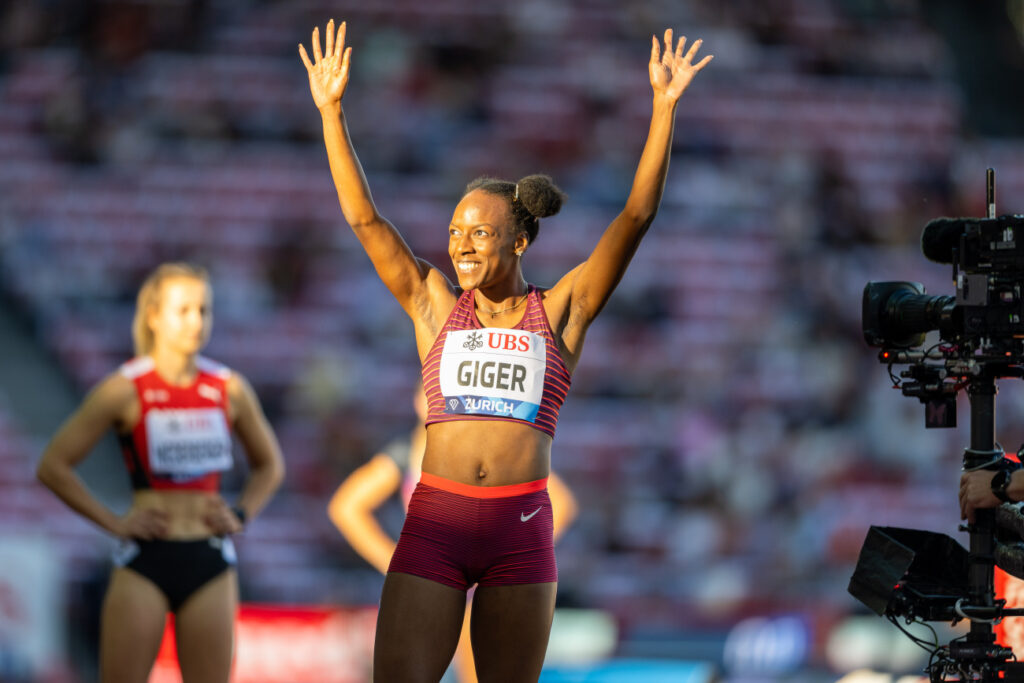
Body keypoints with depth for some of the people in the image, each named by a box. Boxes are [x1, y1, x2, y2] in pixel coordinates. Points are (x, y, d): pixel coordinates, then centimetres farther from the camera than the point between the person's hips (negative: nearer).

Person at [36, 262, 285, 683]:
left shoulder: (230, 390, 6)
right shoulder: (126, 390, -5)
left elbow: (269, 465, 22)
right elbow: (53, 466, -2)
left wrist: (241, 516, 6)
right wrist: (112, 522, -7)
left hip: (210, 565, 3)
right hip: (145, 560, -3)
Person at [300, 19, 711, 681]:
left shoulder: (562, 311, 7)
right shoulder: (435, 305, 10)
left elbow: (637, 215, 2)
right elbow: (364, 217, 6)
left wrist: (664, 108, -4)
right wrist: (331, 110, 0)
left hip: (521, 532, 0)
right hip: (434, 523, 1)